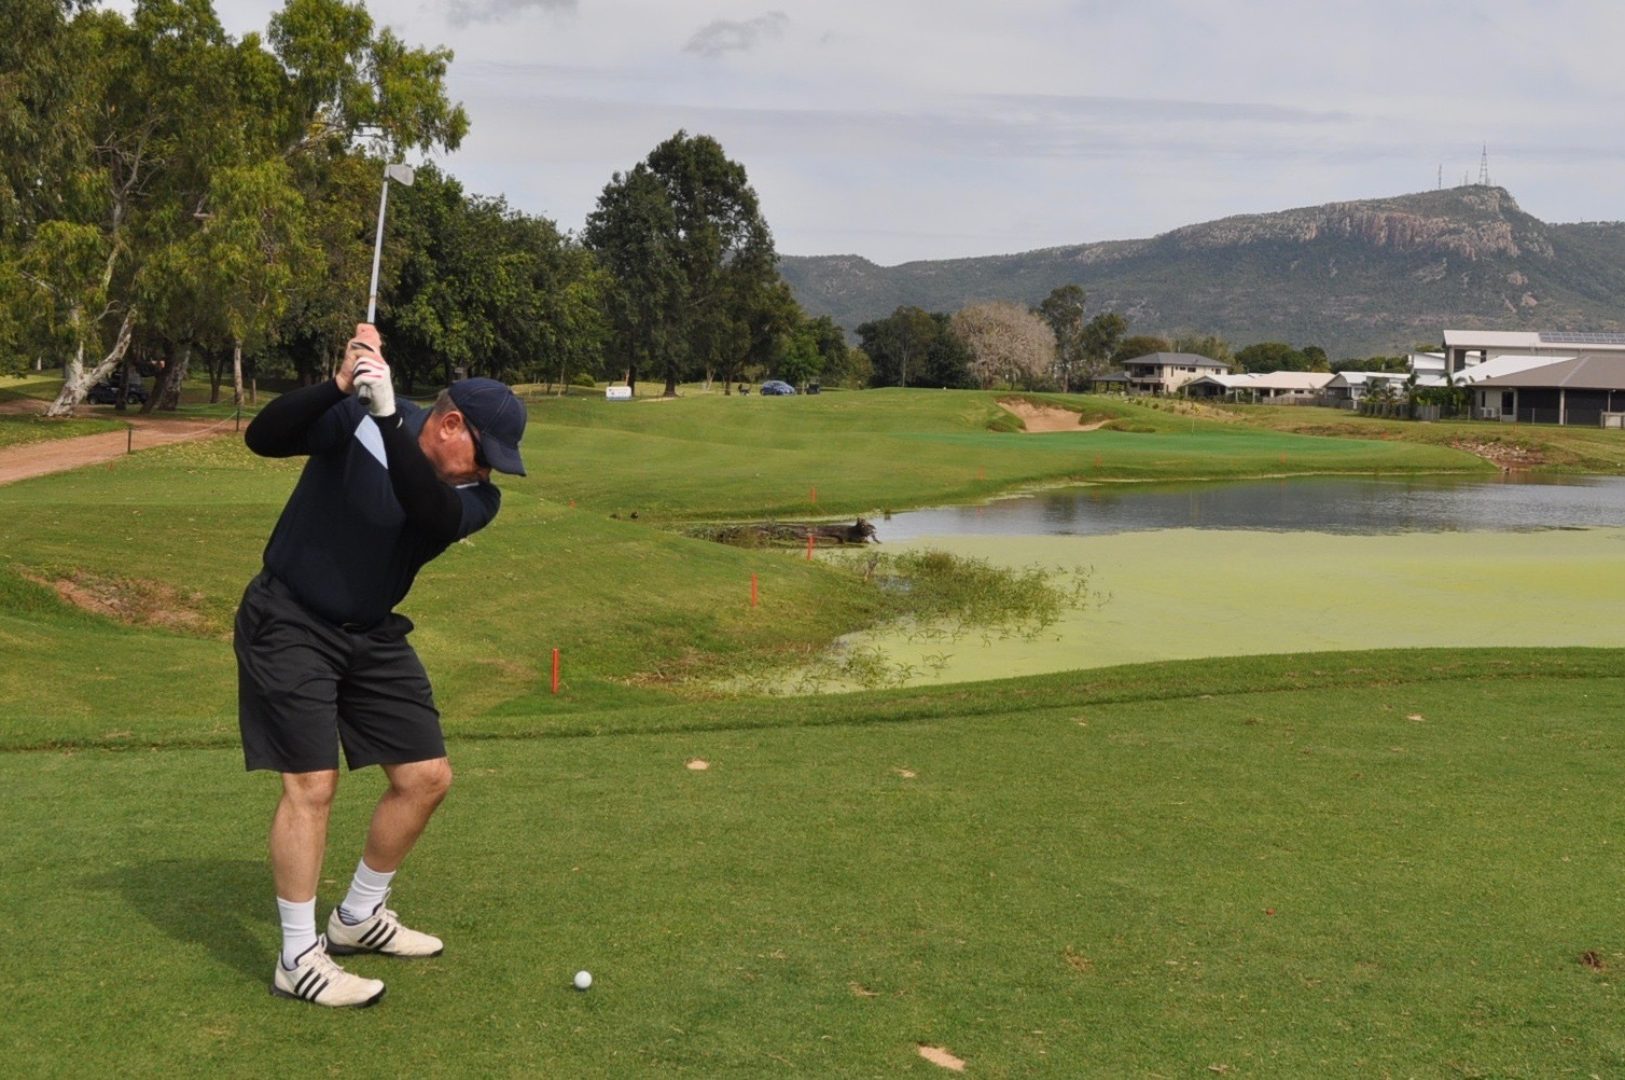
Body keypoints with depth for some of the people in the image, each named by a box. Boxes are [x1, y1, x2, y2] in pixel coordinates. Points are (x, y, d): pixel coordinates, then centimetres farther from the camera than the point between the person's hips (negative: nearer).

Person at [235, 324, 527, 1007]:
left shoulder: (476, 498, -8)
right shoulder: (356, 418, -15)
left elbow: (430, 511, -30)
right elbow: (263, 437, -25)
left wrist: (387, 417, -42)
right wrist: (339, 386, -40)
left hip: (374, 635, 6)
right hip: (290, 622, -6)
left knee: (427, 778, 6)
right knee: (312, 783, -11)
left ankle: (359, 917, 26)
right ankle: (298, 958, 2)